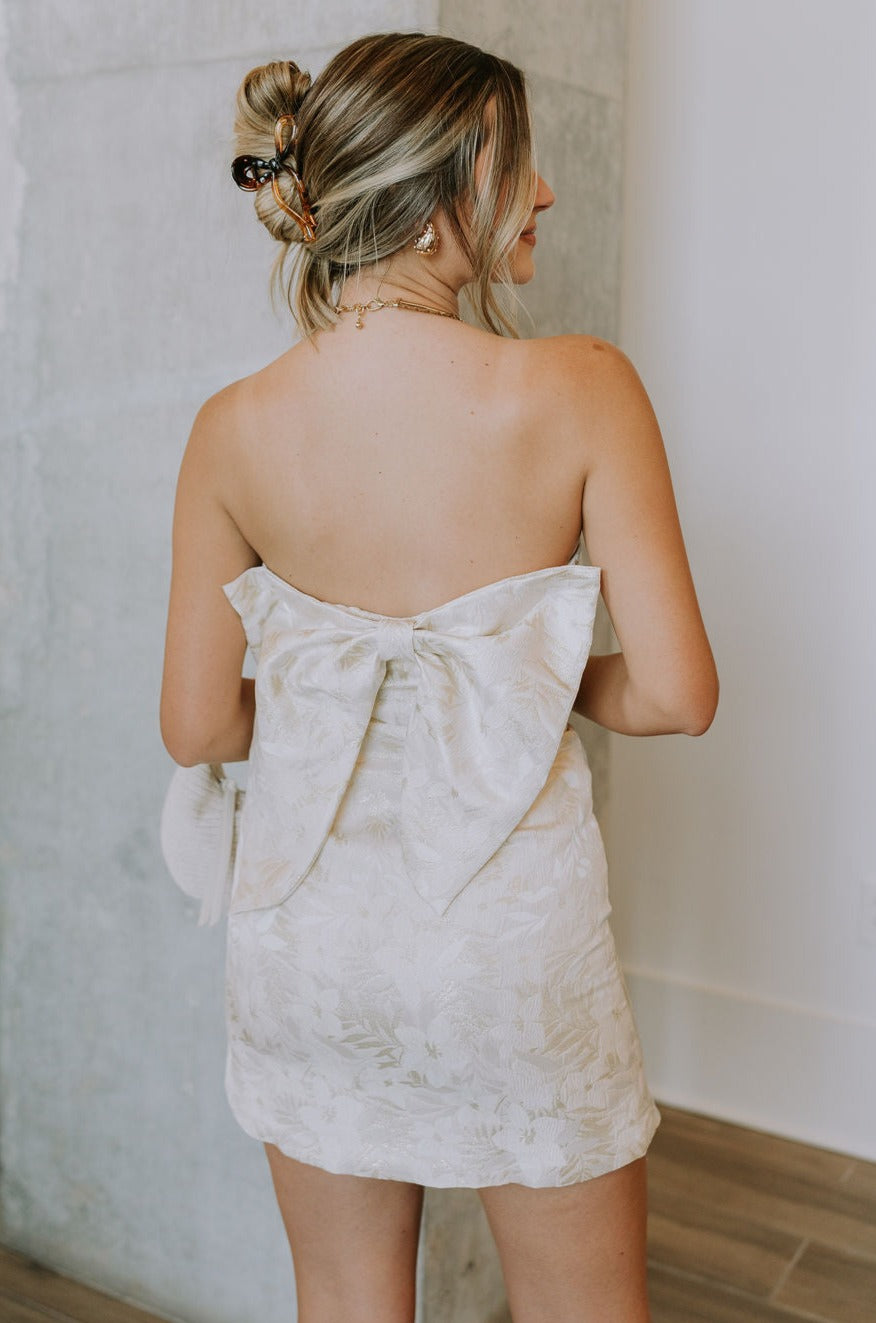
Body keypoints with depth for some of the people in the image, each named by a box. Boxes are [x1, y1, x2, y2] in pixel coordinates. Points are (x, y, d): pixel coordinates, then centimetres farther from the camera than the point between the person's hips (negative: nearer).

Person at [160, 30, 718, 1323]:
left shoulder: (235, 430, -9)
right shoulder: (578, 389, -17)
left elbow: (197, 726, -4)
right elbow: (675, 693, -15)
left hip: (309, 933, 3)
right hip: (515, 935, -2)